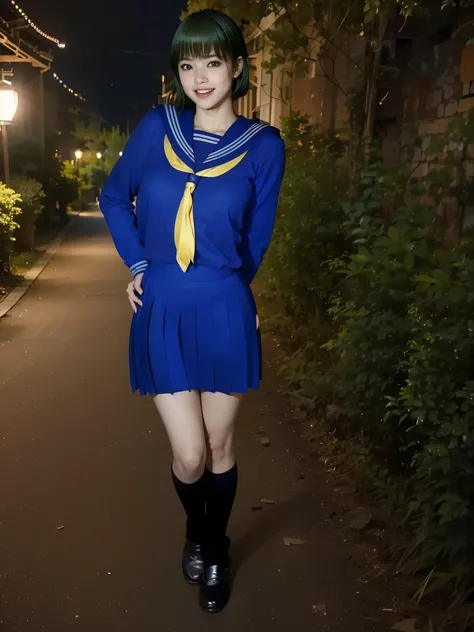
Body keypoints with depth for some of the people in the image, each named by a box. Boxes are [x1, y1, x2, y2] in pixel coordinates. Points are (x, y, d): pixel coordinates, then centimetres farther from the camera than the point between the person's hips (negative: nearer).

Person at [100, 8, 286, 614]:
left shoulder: (263, 145, -4)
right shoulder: (158, 126, 0)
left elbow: (255, 238, 7)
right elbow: (115, 197, 13)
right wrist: (138, 265, 5)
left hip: (223, 314, -1)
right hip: (161, 313, 1)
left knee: (219, 448, 12)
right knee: (189, 455, 3)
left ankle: (215, 553, 38)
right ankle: (195, 528, 39)